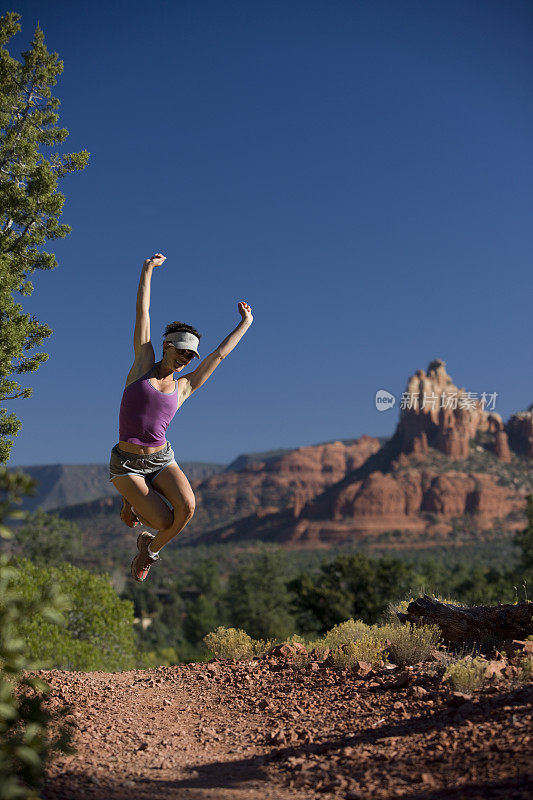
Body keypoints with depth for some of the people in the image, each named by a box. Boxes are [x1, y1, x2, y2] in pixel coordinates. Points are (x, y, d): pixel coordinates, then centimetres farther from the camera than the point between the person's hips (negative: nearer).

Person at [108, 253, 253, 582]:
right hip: (126, 464, -3)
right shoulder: (143, 364, 3)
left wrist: (245, 324, 22)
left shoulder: (184, 387, 9)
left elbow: (220, 354, 15)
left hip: (162, 459, 3)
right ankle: (132, 503, 19)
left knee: (187, 507, -23)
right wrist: (148, 270, 6)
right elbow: (143, 316, 4)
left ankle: (151, 548, 7)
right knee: (166, 521, -16)